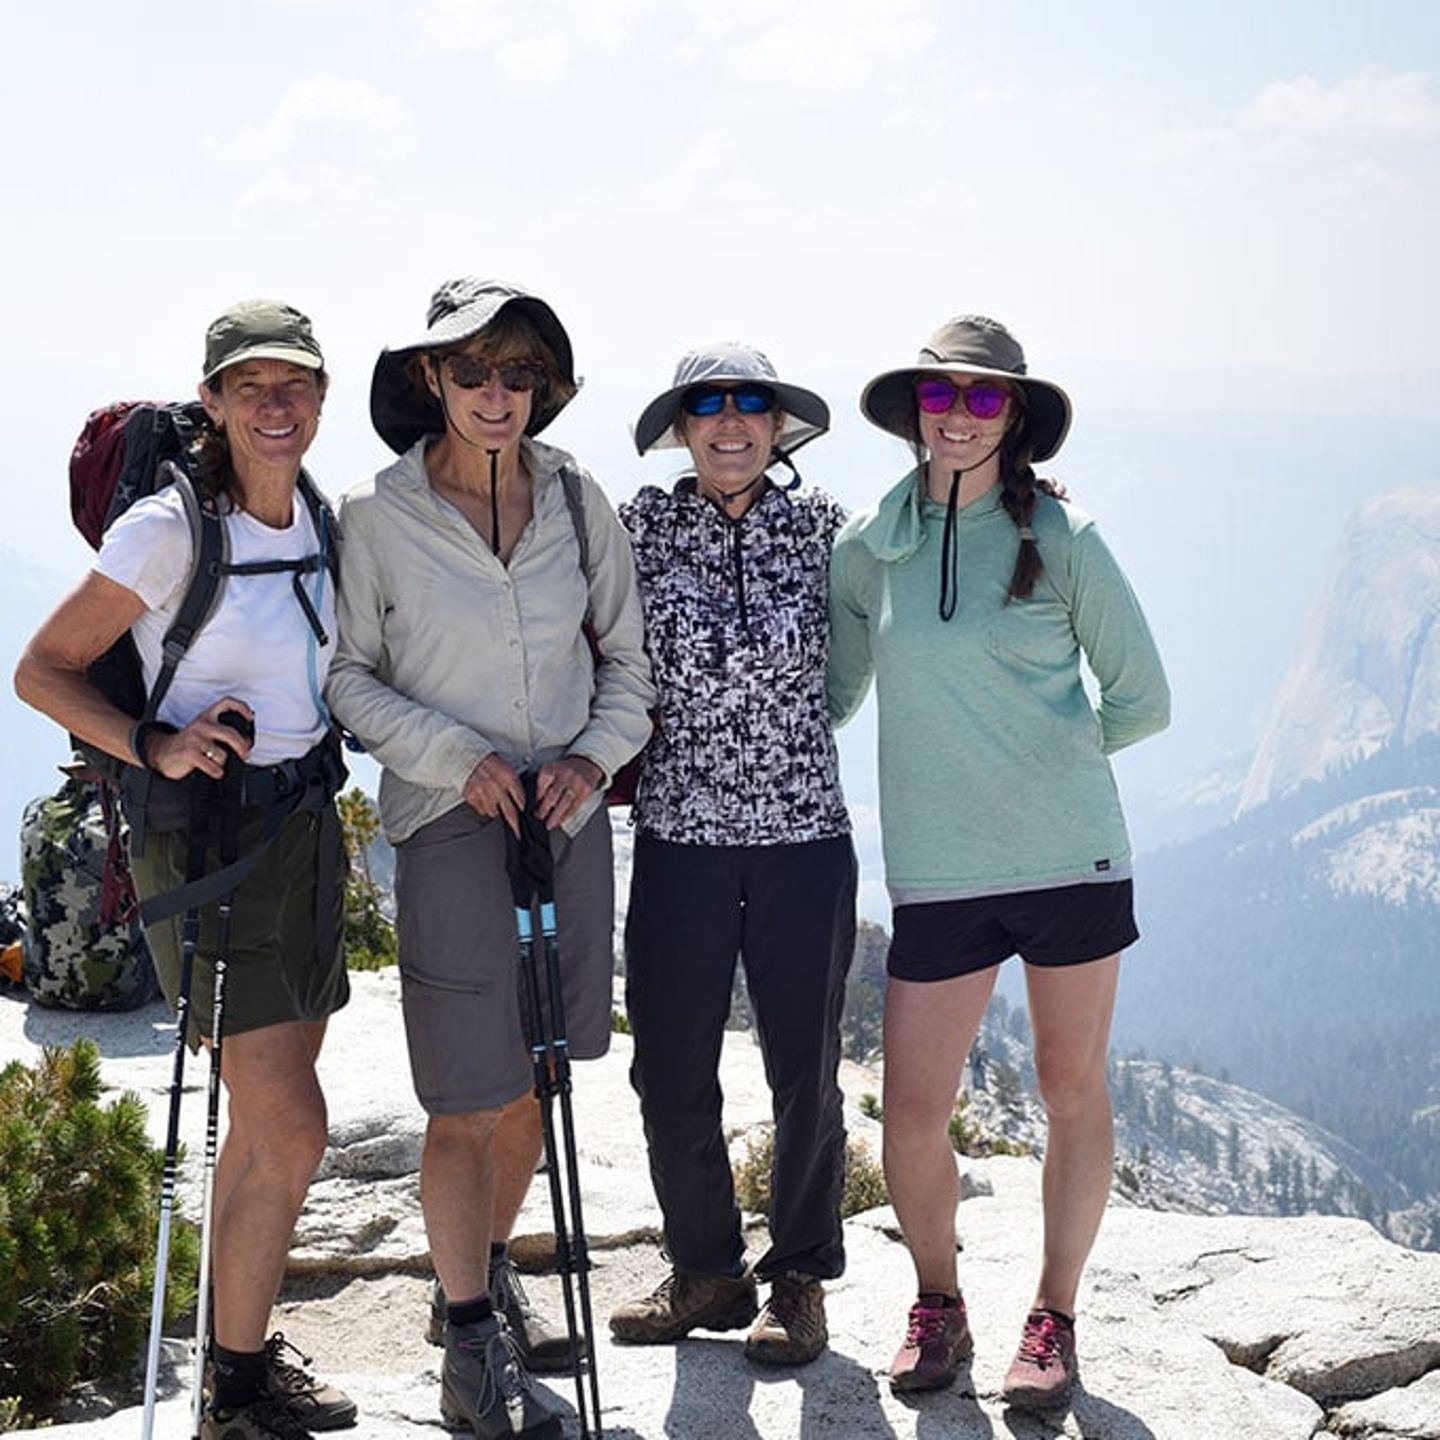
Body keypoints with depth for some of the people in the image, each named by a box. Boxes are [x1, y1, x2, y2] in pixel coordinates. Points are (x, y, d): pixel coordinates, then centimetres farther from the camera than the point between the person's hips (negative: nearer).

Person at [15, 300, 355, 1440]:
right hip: (209, 834, -8)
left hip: (305, 826, 8)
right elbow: (43, 671, -11)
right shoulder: (170, 529, -14)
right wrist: (153, 747, -23)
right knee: (291, 1128, -10)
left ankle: (244, 1348, 27)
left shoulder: (316, 525, 7)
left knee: (268, 1119, 14)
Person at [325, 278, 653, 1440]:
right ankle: (471, 1346, 10)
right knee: (471, 1100, -3)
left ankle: (492, 1272, 35)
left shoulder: (578, 501, 3)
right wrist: (456, 757, -12)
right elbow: (348, 674, -2)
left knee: (529, 1078, 14)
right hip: (449, 821, -4)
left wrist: (594, 751, -4)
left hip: (569, 815, 4)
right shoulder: (378, 517, -7)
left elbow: (628, 655, 12)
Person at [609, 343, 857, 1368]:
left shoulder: (820, 525, 2)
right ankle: (707, 1273, 25)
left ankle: (799, 1281, 25)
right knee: (670, 1072, 4)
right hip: (680, 833, 0)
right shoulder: (644, 525, 0)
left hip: (805, 833, 0)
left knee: (806, 1073, 7)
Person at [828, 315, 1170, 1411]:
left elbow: (1142, 702, 3)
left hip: (1073, 856, -1)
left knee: (1073, 1092, 8)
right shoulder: (867, 551, 4)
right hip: (937, 869, 2)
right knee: (913, 1114, -2)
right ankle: (938, 1305, 24)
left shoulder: (1060, 537, -2)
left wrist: (1047, 750, 8)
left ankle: (1055, 1319, 25)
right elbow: (830, 700, 19)